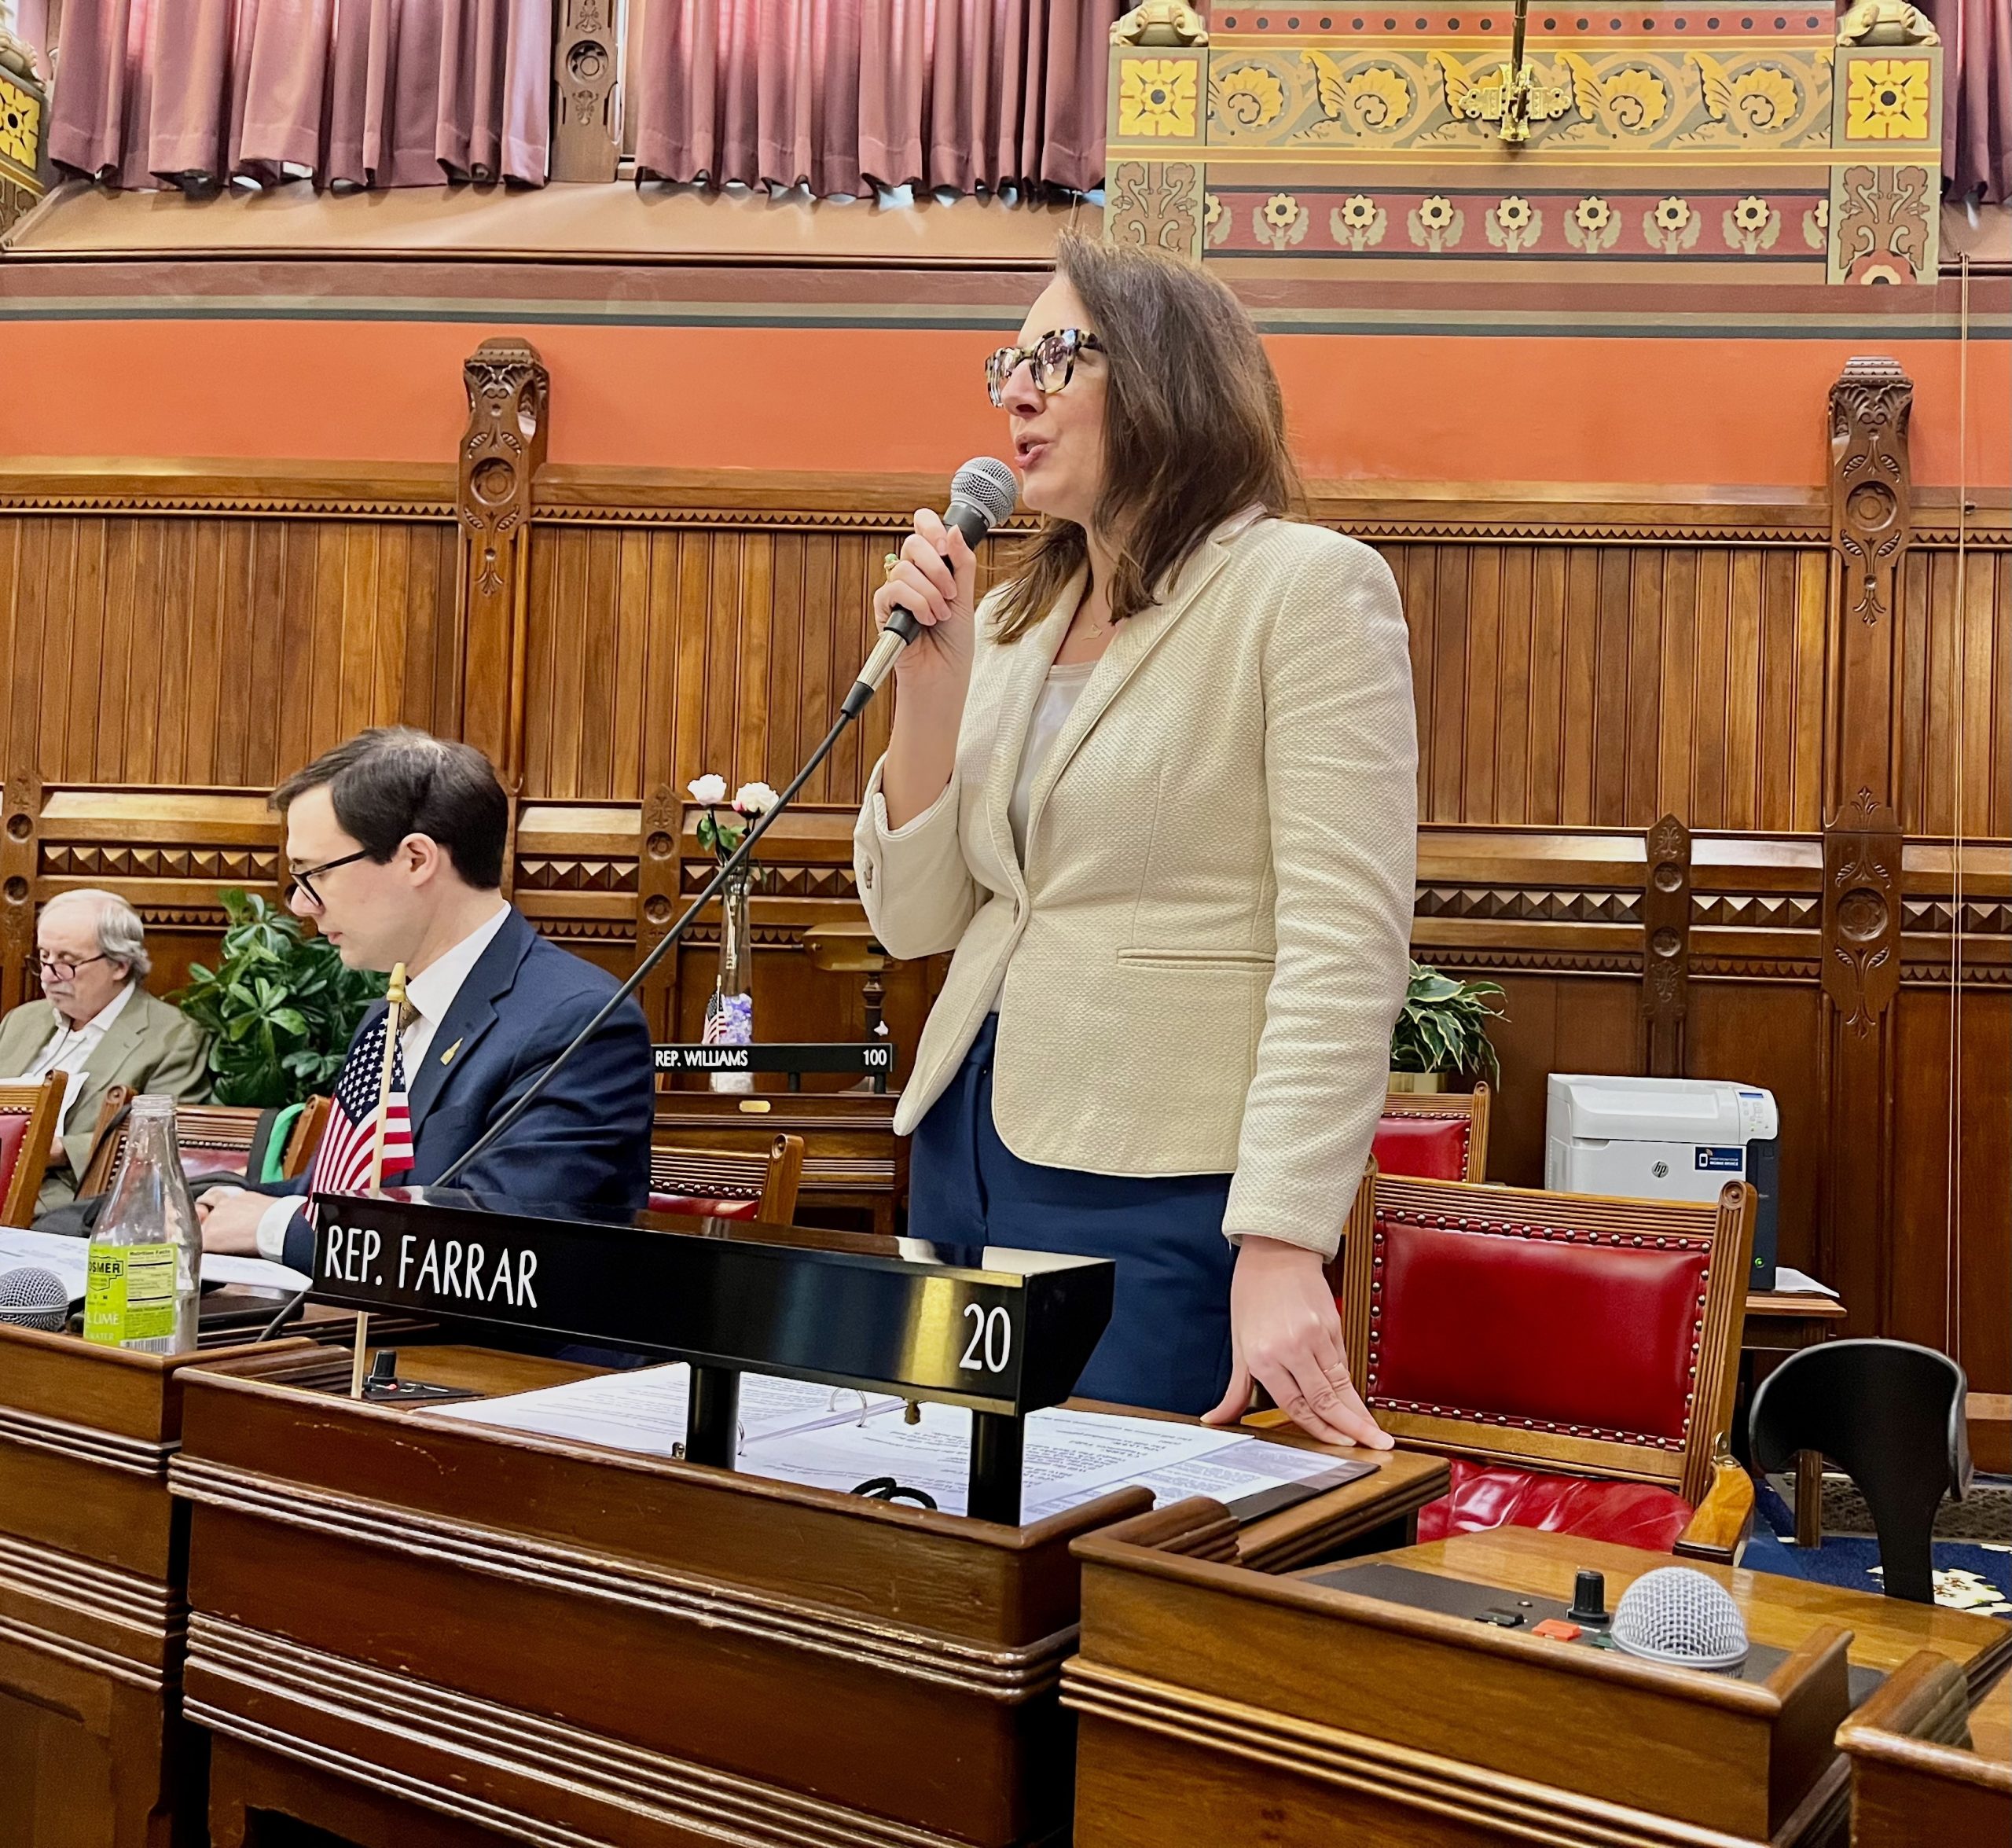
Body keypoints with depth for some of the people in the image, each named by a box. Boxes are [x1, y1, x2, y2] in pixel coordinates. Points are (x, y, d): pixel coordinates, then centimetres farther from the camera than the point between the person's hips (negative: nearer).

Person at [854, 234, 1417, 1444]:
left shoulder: (1310, 586, -8)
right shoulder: (1013, 619, 12)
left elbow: (1345, 944, -17)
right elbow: (917, 921, 10)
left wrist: (1281, 1246, -24)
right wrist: (929, 677, -3)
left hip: (1160, 1198, -6)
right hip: (969, 1148, 7)